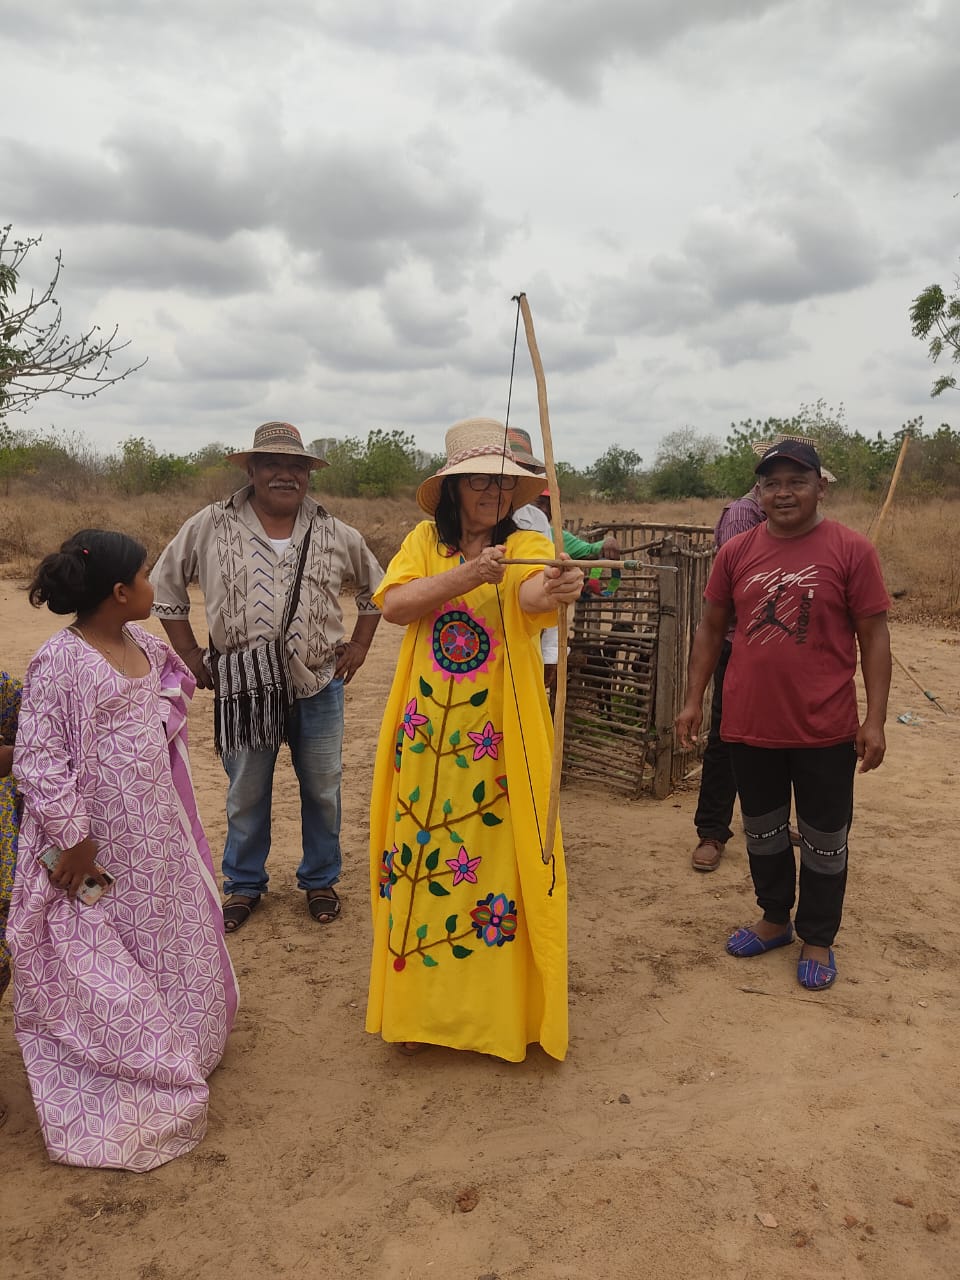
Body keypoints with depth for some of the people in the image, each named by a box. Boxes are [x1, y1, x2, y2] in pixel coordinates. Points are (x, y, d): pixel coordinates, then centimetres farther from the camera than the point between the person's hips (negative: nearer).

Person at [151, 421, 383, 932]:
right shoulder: (210, 526, -2)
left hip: (319, 684, 2)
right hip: (242, 686, -1)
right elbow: (165, 585, 8)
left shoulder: (335, 533, 2)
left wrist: (359, 645, 10)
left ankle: (319, 880, 33)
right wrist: (189, 653, 4)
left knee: (322, 790, 12)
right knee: (246, 793, 12)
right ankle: (244, 884, 33)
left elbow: (375, 586, 17)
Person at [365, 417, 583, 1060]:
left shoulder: (527, 547, -6)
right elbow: (394, 603, -13)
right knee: (420, 863, 12)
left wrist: (557, 588, -51)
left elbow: (532, 594, -28)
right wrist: (465, 575, -26)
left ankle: (504, 1010, 25)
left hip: (502, 742, -2)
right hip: (427, 738, 3)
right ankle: (421, 1006, 33)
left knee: (504, 862, 4)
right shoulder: (426, 540, 3)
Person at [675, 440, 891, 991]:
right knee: (763, 832, 19)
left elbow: (874, 636, -6)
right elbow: (711, 628, 8)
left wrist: (875, 720, -10)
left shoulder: (852, 550, -8)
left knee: (824, 842, 12)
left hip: (825, 730, -3)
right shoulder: (737, 552, 1)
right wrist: (694, 700, 5)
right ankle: (775, 919, 40)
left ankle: (818, 940, 32)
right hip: (750, 724, 3)